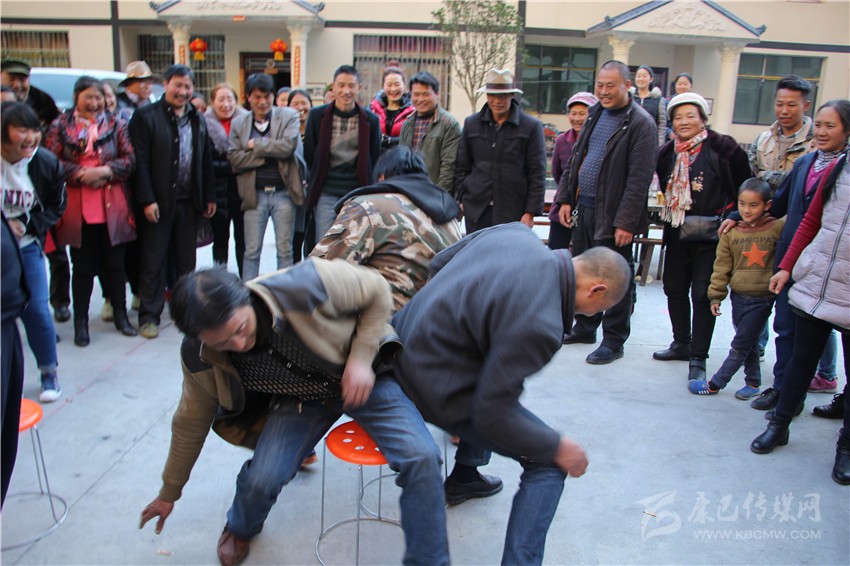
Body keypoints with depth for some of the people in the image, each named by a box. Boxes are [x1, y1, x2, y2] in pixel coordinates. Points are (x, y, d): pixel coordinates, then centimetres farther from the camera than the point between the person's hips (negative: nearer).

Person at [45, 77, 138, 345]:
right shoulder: (60, 126, 5)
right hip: (77, 207, -1)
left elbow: (130, 159, 1)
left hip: (112, 206, 1)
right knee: (82, 266, 6)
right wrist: (80, 173, -15)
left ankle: (120, 315, 22)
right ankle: (80, 321, 16)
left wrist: (105, 171, -13)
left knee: (115, 263, 9)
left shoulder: (115, 124, 7)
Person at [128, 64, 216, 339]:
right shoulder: (146, 116, -4)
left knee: (186, 260, 12)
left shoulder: (198, 119, 12)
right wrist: (146, 200, -16)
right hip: (158, 202, -4)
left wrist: (209, 196, 10)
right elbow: (140, 162, -10)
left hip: (189, 202, 5)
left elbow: (206, 161, 14)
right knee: (153, 262, 3)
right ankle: (149, 316, 12)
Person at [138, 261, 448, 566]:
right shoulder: (199, 357, -20)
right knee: (261, 480, -20)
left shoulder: (306, 285, -35)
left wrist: (361, 357, -25)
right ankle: (240, 529, 20)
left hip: (362, 377, -2)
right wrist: (169, 493, 12)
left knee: (420, 456, -22)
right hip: (297, 400, 2)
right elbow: (191, 423, 0)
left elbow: (377, 290, -16)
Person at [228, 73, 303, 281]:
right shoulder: (239, 123, 7)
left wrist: (256, 145, -8)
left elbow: (288, 146, -15)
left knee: (285, 250, 6)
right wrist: (269, 152, -11)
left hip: (283, 192, -1)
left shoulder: (289, 116, 2)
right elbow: (234, 158, -4)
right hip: (255, 194, 1)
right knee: (251, 252, 6)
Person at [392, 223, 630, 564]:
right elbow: (493, 415, -22)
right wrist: (558, 447, -9)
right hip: (437, 390, -9)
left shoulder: (516, 232, -5)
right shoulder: (540, 324, -28)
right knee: (549, 465, 0)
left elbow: (438, 264, 10)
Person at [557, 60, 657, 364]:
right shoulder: (595, 114, 12)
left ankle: (613, 342, 15)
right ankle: (585, 328, 33)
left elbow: (639, 179, -16)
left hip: (611, 214, -8)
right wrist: (566, 199, 9)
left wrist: (626, 222, -20)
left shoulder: (641, 124, -12)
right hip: (583, 207, 8)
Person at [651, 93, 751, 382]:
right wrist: (669, 213, 11)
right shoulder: (667, 153, 8)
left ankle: (698, 358, 3)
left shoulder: (723, 149, -7)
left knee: (703, 295, -4)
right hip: (677, 235, 6)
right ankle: (682, 344, 32)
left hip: (710, 237, -6)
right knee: (674, 289, 14)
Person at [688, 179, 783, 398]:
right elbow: (722, 266, 2)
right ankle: (753, 382, 30)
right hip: (738, 296, 3)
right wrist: (716, 295, 1)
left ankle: (714, 384, 10)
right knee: (748, 343, 16)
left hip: (762, 299, -3)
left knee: (740, 345, 2)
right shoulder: (731, 232, -2)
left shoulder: (777, 228, -9)